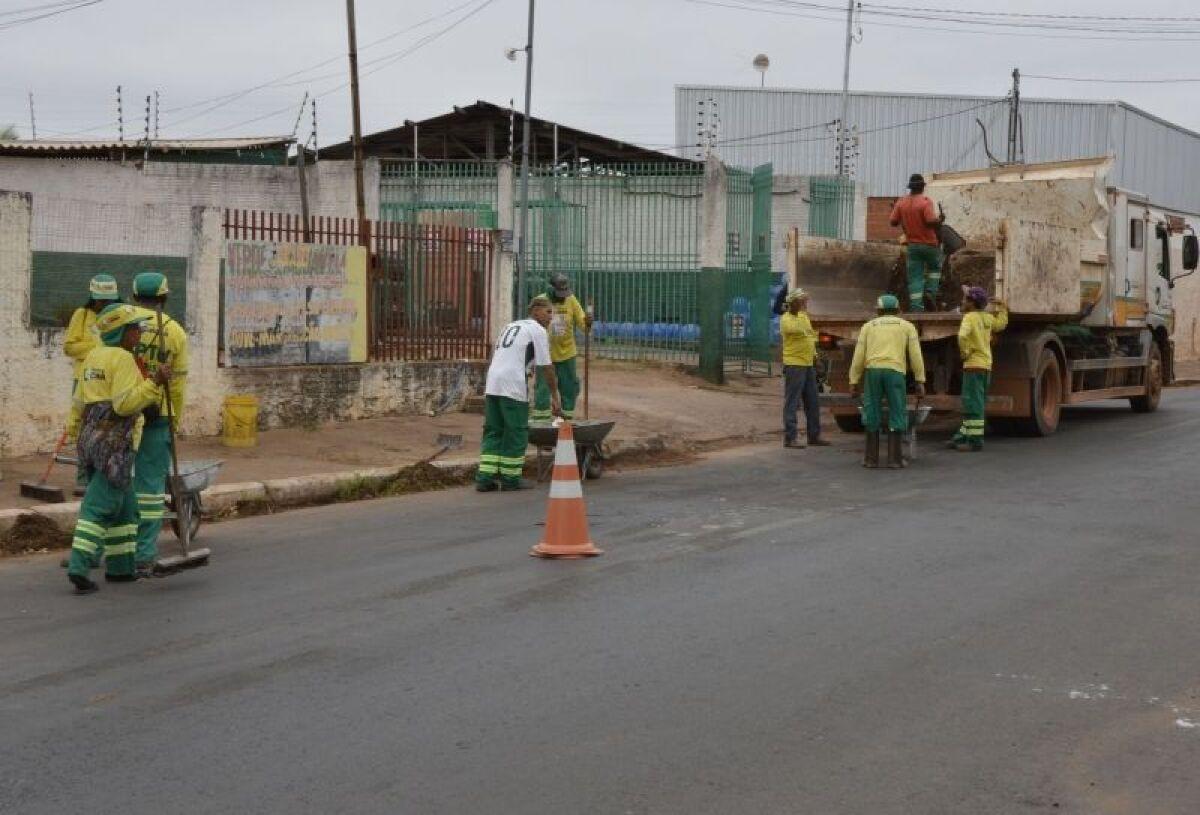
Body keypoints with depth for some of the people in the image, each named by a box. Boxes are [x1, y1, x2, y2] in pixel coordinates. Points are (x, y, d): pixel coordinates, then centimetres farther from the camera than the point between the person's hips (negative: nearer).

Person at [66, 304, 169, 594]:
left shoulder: (93, 356, 16)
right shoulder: (123, 359, -11)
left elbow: (80, 404, 19)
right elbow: (125, 404, -21)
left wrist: (81, 434, 29)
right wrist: (155, 382, -22)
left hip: (91, 437, 9)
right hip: (115, 442, -9)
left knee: (124, 506, 15)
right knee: (99, 508, -10)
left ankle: (120, 567, 18)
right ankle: (79, 568, -16)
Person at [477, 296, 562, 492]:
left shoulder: (511, 326, 26)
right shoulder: (538, 331, 2)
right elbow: (546, 367, -1)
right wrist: (555, 397, 5)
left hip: (492, 386, 8)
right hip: (513, 388, -7)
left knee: (493, 431, 9)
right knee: (516, 433, 1)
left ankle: (485, 478, 5)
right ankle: (510, 478, 5)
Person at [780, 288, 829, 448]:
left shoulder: (804, 317, 17)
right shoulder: (787, 318, -10)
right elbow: (796, 329, -31)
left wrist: (814, 354, 18)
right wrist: (801, 313, -25)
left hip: (808, 364, 9)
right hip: (794, 365, -9)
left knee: (812, 403, 12)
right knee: (792, 403, -7)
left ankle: (814, 435, 20)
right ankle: (790, 438, -6)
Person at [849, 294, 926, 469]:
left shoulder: (868, 326, 21)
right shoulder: (907, 326, 18)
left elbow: (859, 356, 13)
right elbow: (916, 355, 8)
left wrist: (854, 382, 13)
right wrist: (920, 383, 7)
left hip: (872, 371, 1)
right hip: (895, 372, -1)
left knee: (872, 414, 7)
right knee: (897, 414, 5)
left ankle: (871, 457, 7)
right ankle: (895, 458, 1)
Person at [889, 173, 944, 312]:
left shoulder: (901, 202, -1)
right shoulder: (925, 201, -15)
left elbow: (893, 222, 0)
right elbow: (931, 221, -24)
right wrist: (940, 220, -4)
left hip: (912, 245, 3)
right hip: (929, 243, -3)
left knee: (914, 277, 4)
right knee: (935, 267, 24)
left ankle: (916, 307, -3)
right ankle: (930, 291, 7)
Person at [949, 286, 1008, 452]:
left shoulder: (970, 317, -13)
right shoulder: (987, 318, 9)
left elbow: (962, 336, -30)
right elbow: (1001, 324, 29)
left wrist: (964, 352, -15)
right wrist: (1002, 308, 38)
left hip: (973, 365, -8)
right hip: (987, 365, 8)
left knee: (973, 404, -5)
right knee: (972, 403, 14)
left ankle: (975, 441, -5)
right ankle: (963, 437, 21)